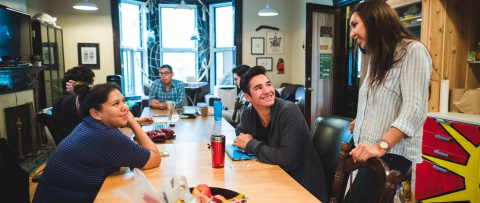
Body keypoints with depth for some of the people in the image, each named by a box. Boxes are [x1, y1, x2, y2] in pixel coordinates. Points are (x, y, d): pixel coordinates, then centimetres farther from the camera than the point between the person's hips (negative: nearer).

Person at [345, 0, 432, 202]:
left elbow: (414, 110, -19)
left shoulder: (412, 51, -8)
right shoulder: (378, 59, 21)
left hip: (391, 153, -8)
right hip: (369, 152, 8)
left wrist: (381, 146, -28)